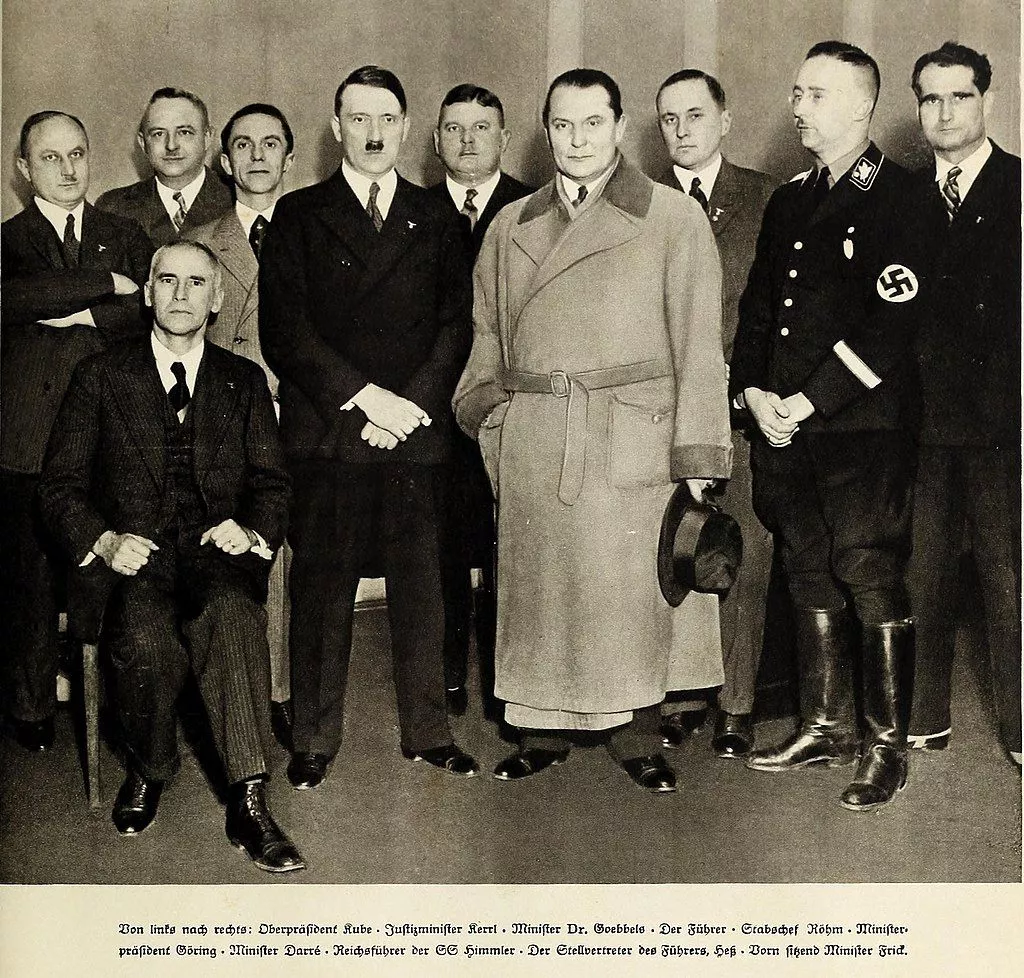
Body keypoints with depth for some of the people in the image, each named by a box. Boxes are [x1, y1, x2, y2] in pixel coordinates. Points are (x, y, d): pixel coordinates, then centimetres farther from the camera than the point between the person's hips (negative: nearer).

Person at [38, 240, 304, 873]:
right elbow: (61, 484, 9)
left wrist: (250, 529, -9)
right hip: (135, 554, 0)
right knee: (145, 639, -33)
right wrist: (102, 540, -10)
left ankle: (249, 803, -34)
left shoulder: (245, 381, 18)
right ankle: (149, 768, -3)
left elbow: (273, 482, 14)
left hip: (218, 549, 1)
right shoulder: (101, 377, 14)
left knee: (230, 611, -36)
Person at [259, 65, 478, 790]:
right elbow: (283, 330, -2)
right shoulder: (298, 215, 8)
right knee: (321, 589, 2)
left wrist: (410, 405, -7)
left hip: (417, 432, 2)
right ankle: (314, 741, 14)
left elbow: (456, 327, 7)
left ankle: (428, 731, 17)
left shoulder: (436, 220, 15)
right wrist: (365, 397, -11)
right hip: (325, 433, -1)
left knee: (420, 588, 5)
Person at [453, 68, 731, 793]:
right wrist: (490, 416, 4)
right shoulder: (511, 227, 14)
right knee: (537, 589, 7)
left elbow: (699, 347, -2)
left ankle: (640, 741, 18)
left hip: (635, 441, -3)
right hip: (530, 448, 3)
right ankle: (544, 734, 23)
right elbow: (488, 334, 19)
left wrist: (697, 460, -8)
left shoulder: (675, 219, 2)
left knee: (635, 591, 1)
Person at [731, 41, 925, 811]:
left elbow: (891, 323, -14)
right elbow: (758, 304, 18)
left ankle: (888, 744, 10)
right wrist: (753, 390, 1)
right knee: (813, 580, 13)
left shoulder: (895, 198, -6)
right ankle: (826, 726, 26)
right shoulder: (790, 200, 17)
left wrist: (810, 400, -14)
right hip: (785, 429, 7)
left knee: (872, 583, -3)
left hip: (862, 430, -7)